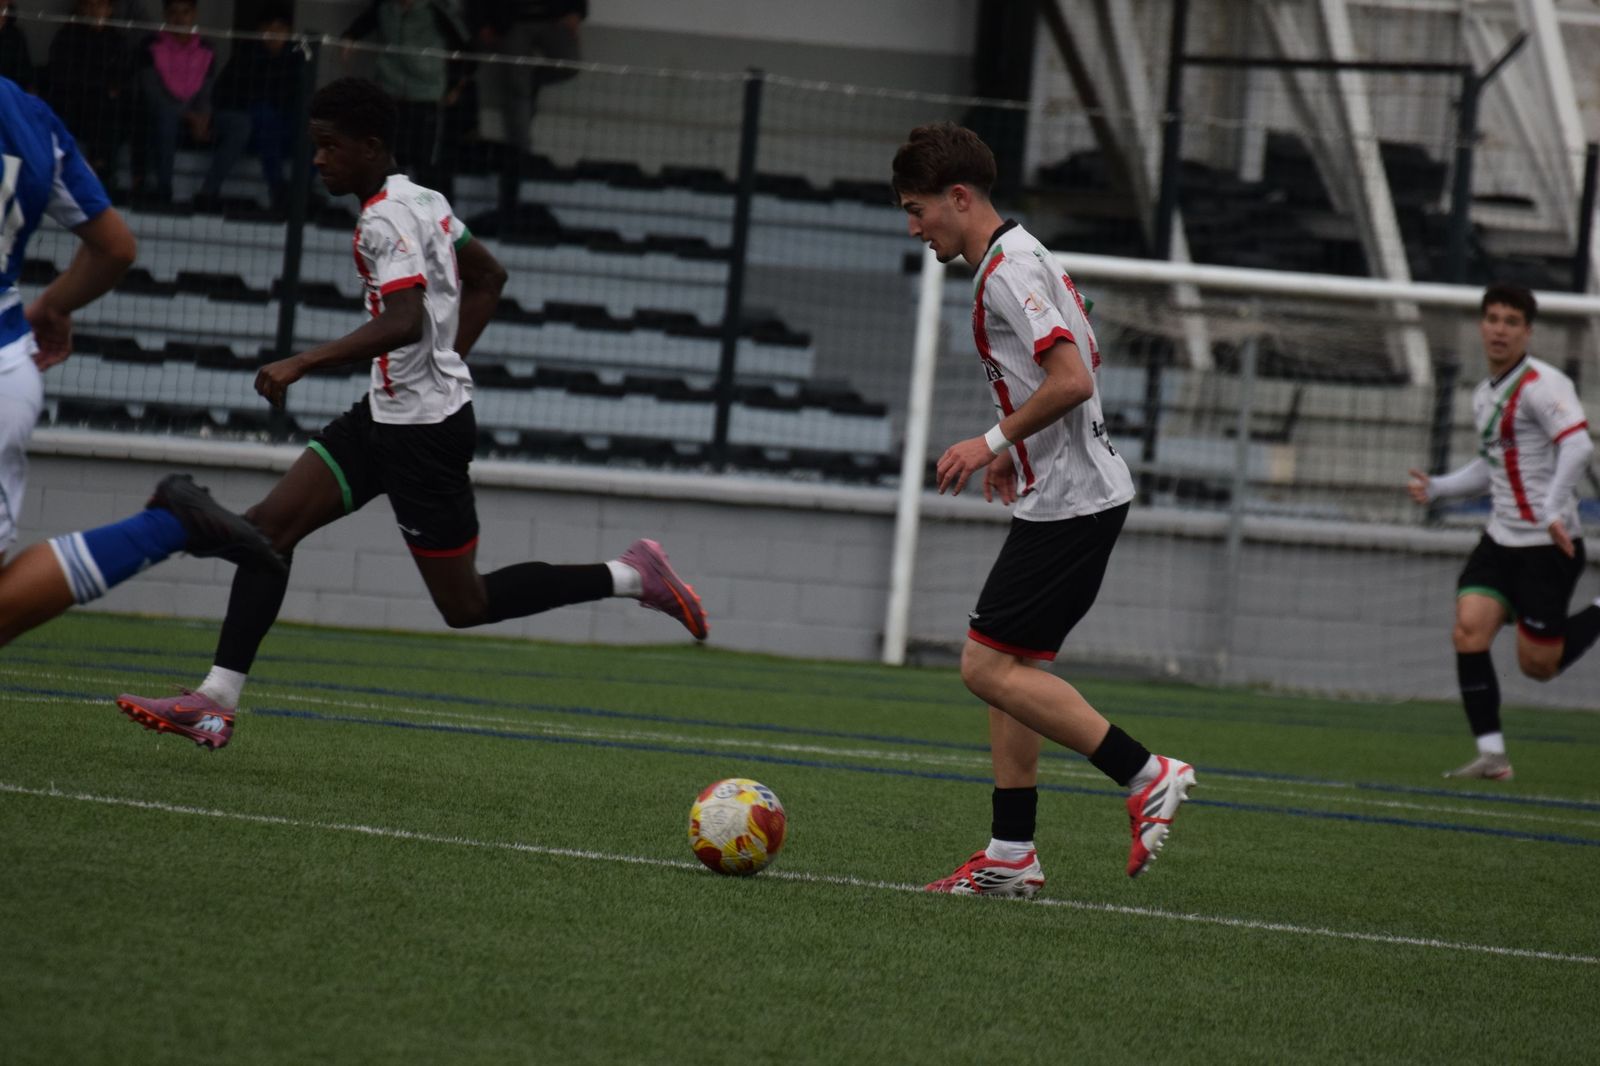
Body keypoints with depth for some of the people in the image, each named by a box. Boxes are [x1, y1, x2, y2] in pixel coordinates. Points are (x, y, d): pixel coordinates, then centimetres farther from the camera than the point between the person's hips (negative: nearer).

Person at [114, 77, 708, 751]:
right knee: (269, 526, 0)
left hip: (424, 430, -10)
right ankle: (216, 700, -2)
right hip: (387, 414, 10)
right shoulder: (421, 201, 11)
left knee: (465, 605, -1)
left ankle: (628, 576, 9)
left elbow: (403, 322, -33)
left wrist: (303, 363, -34)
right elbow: (488, 278, 23)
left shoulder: (387, 220, -19)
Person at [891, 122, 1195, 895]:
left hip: (1068, 503, -10)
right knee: (1007, 665, 11)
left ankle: (1147, 777, -10)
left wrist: (995, 442, -15)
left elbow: (1072, 379, -25)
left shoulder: (1008, 270, -15)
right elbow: (1076, 371, 27)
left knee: (989, 667, -10)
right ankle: (1012, 854, 11)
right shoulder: (1021, 260, 17)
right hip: (1065, 492, 10)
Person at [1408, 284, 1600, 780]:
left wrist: (1553, 510, -35)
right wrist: (1435, 488, 14)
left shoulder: (1542, 384, -13)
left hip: (1548, 545, -7)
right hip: (1501, 539, 7)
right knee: (1469, 629, -12)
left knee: (1538, 665, -4)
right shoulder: (1484, 394, 14)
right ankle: (1492, 754, -9)